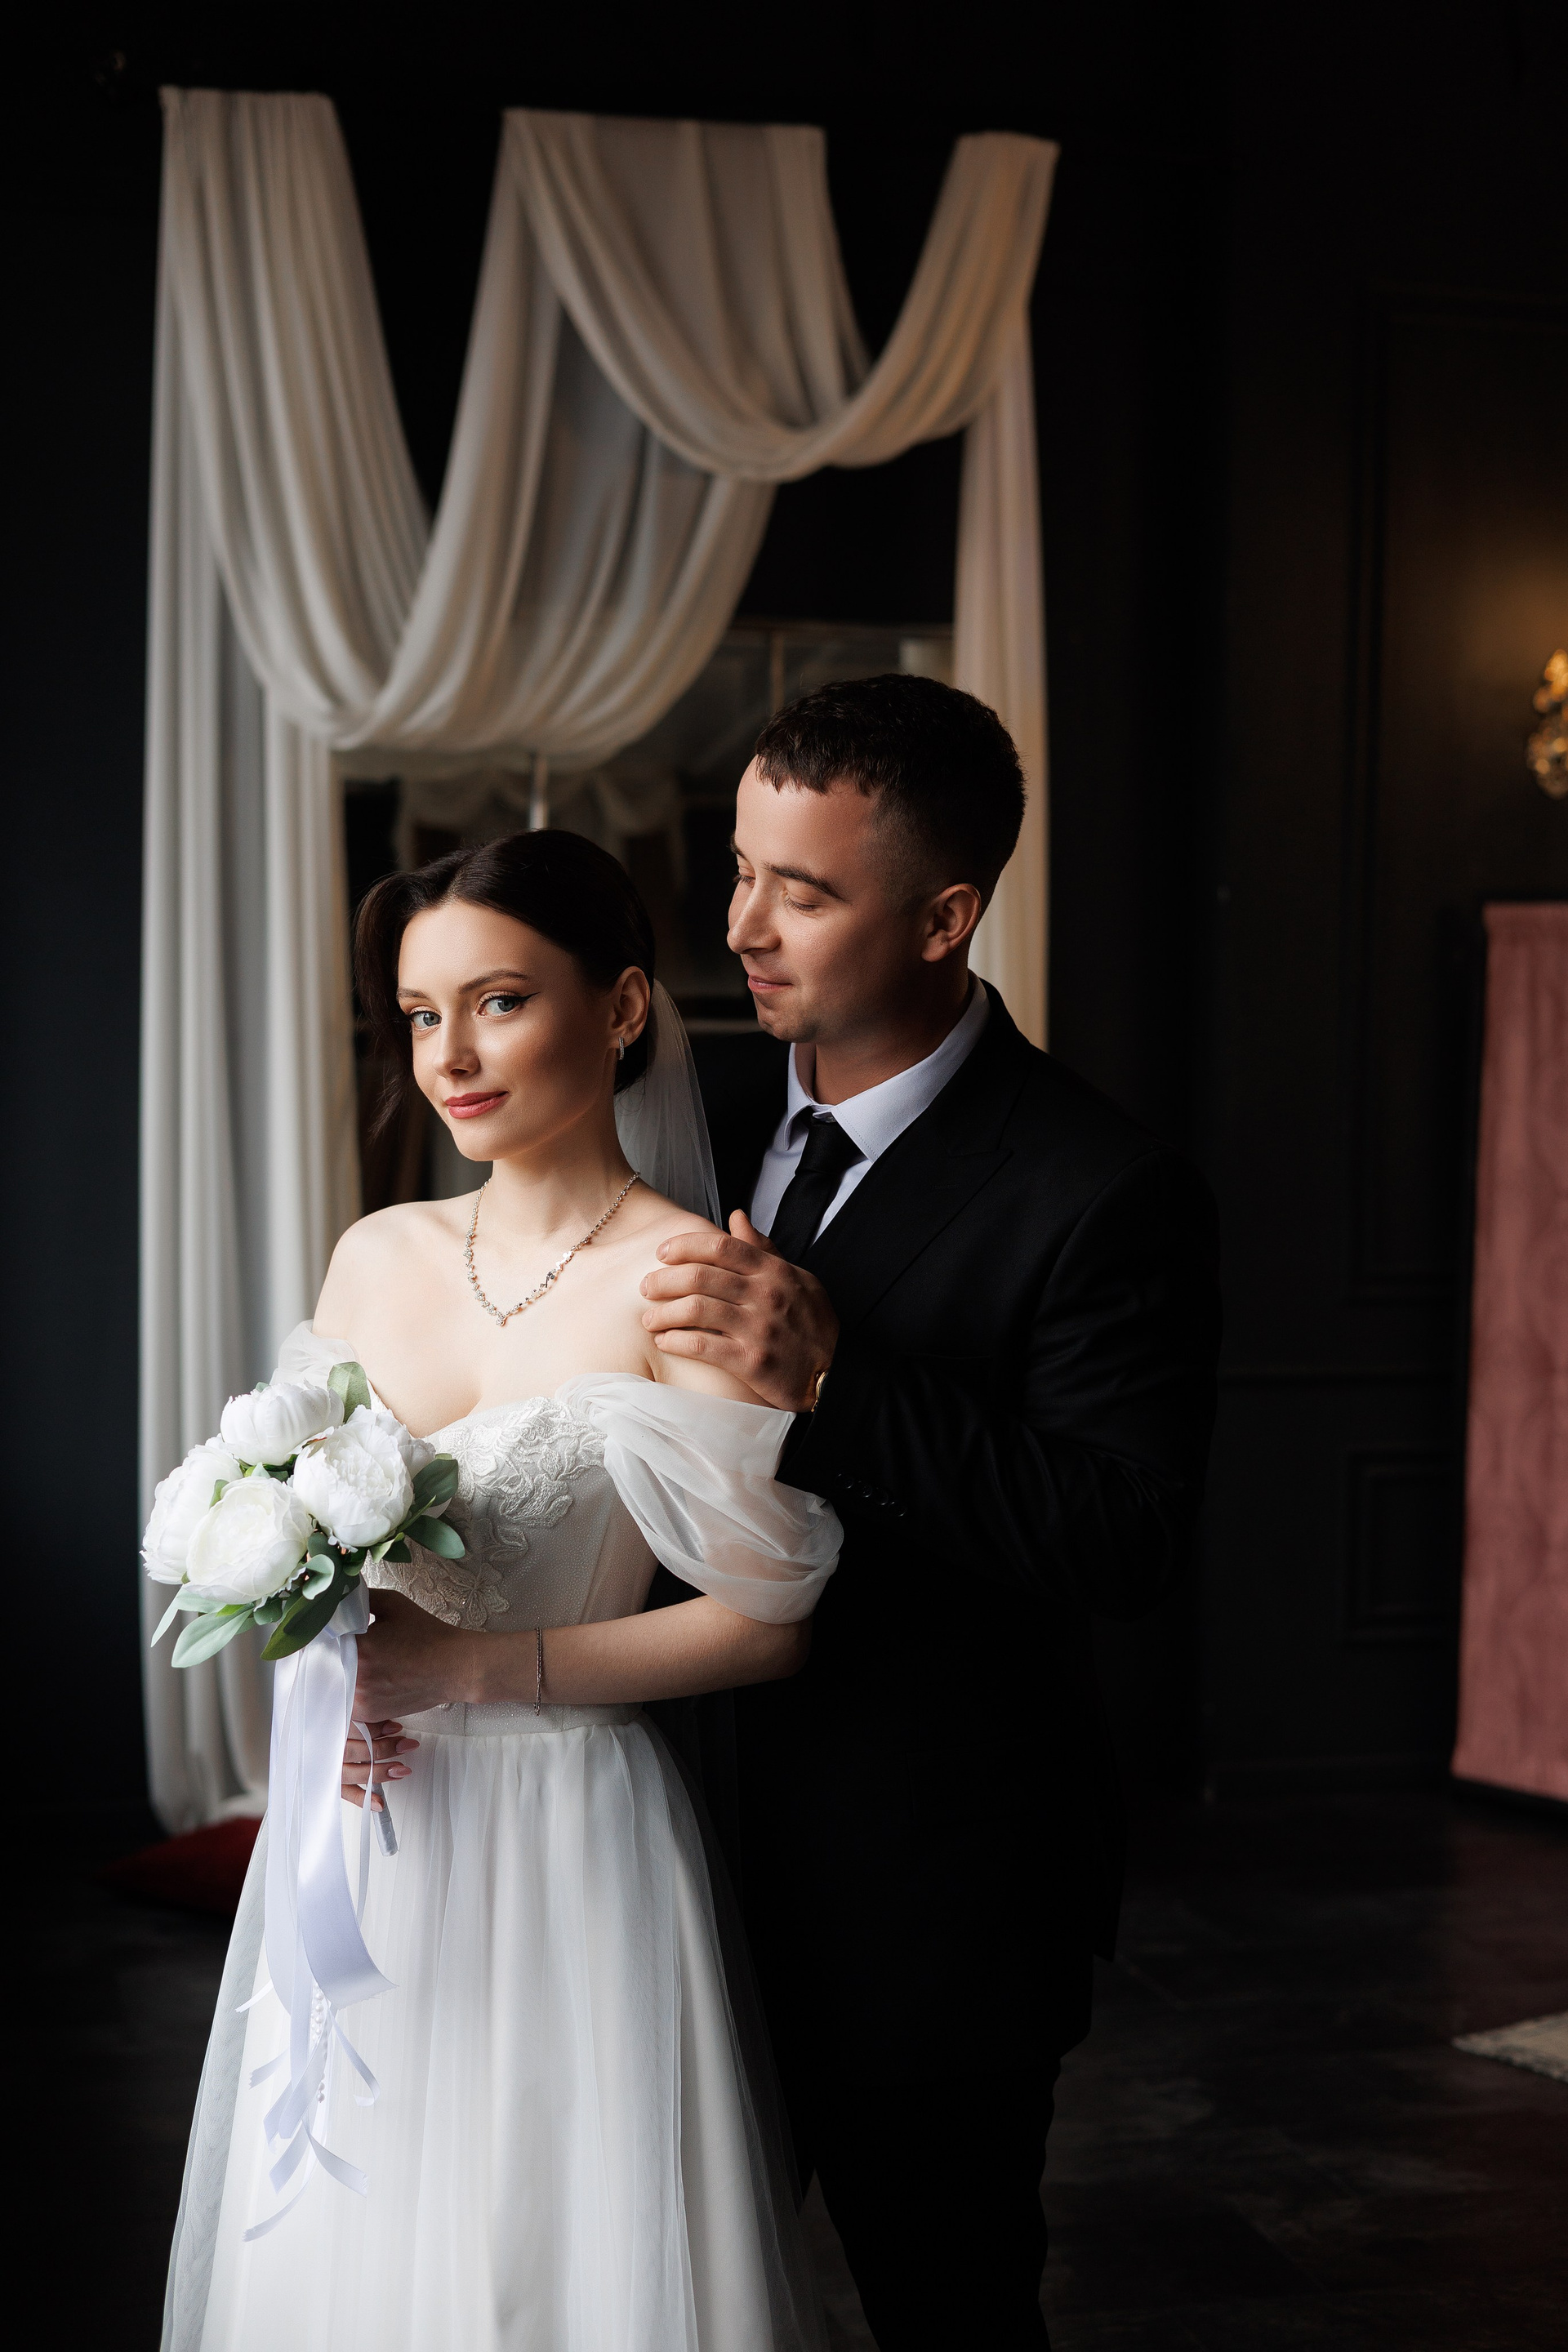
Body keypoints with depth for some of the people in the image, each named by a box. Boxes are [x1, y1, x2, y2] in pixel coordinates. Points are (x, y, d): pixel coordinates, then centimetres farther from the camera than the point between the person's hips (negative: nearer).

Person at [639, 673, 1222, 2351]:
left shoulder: (1099, 1194, -18)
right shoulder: (716, 1120, 3)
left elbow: (1131, 1543, -24)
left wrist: (832, 1378, -31)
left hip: (923, 1897, -6)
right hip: (696, 1837, 7)